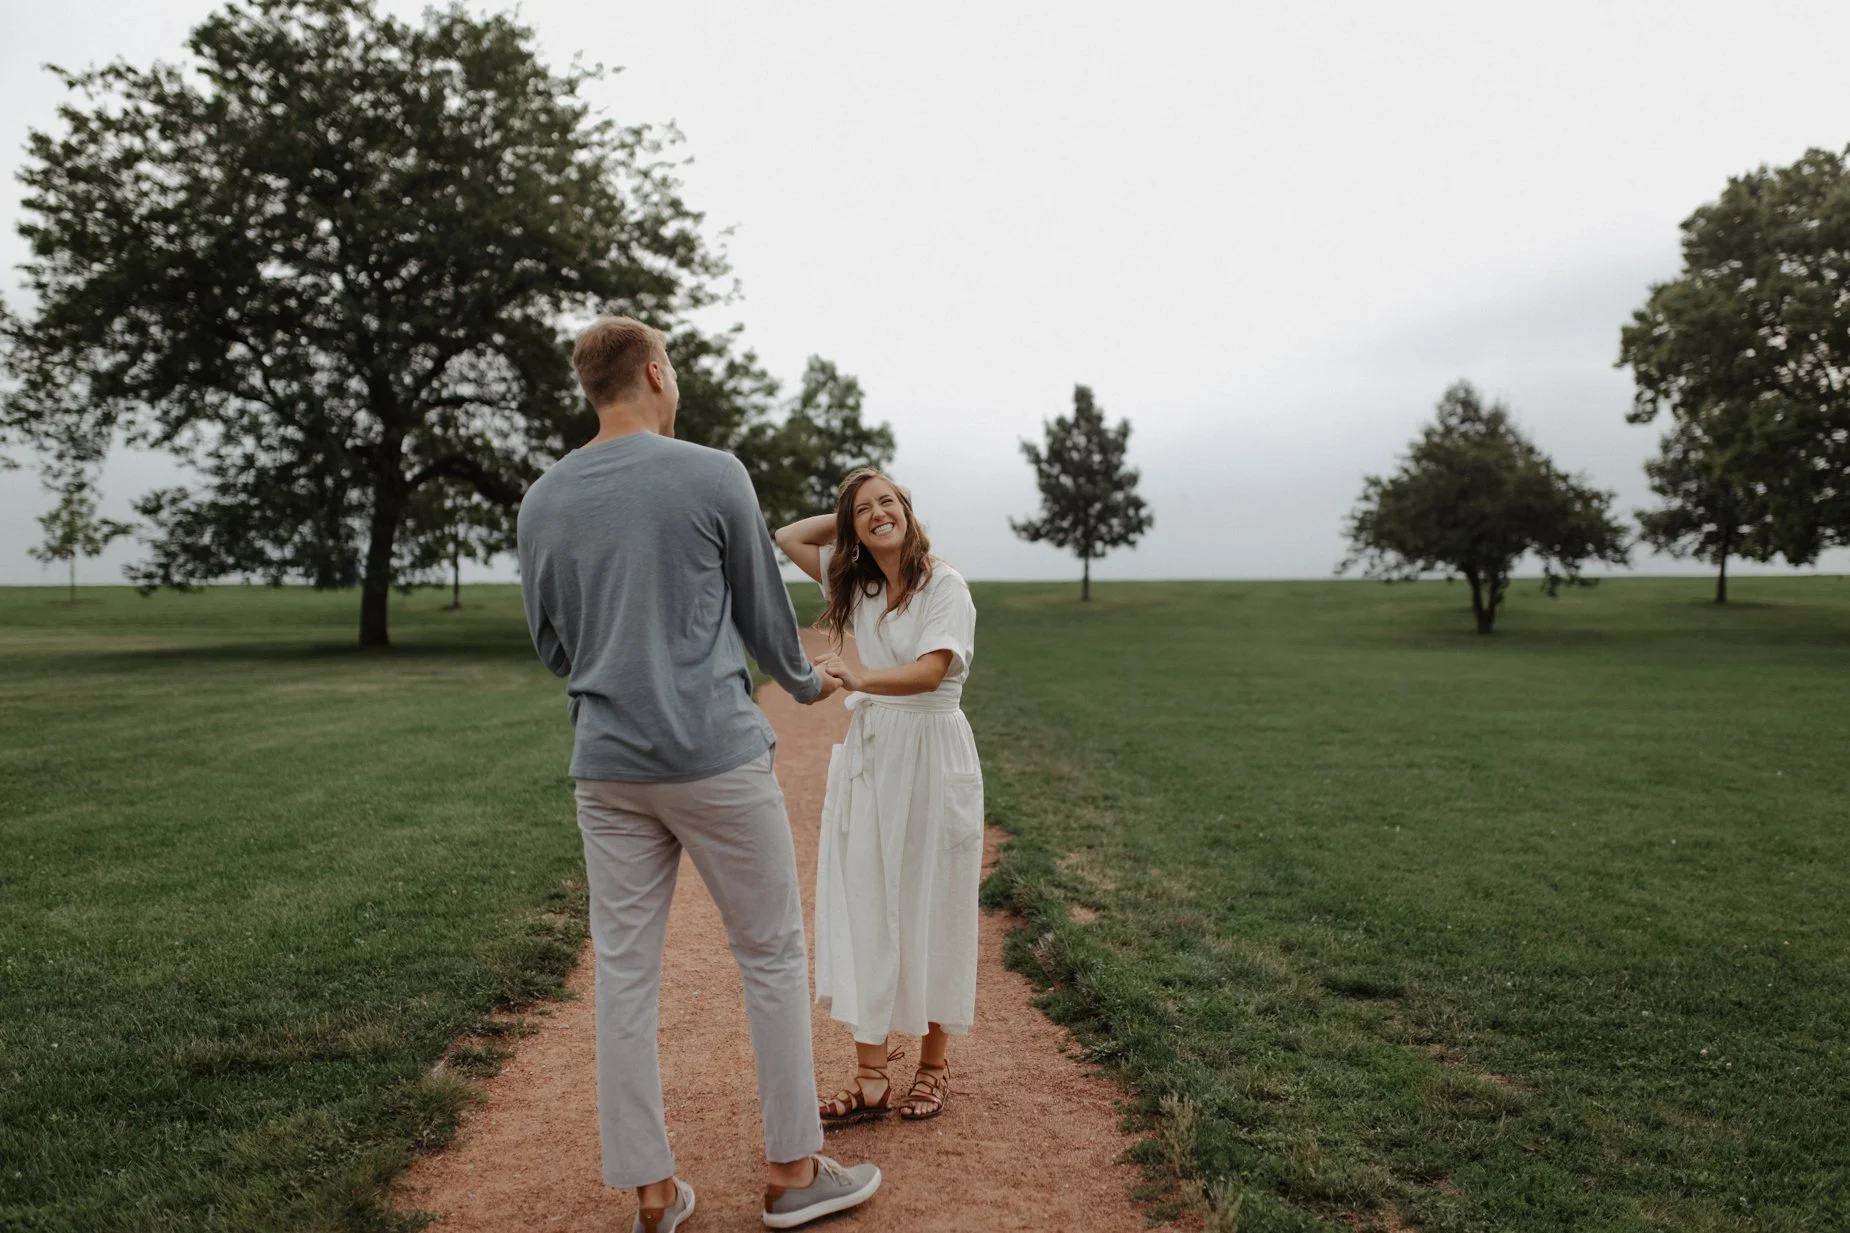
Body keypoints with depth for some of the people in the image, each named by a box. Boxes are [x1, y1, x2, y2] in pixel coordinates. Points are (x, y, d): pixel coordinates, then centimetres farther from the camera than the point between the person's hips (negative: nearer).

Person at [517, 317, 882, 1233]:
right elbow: (763, 611, 1)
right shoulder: (713, 477, -8)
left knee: (624, 971, 10)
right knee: (772, 953, 10)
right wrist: (805, 682, 21)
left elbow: (550, 645, 14)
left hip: (606, 767, 5)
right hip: (717, 758, -4)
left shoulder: (542, 501, 5)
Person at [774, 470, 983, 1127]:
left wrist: (858, 676, -39)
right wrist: (848, 516, 11)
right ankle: (871, 1077, 9)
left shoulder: (945, 584, -9)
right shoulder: (857, 585, 10)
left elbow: (931, 671, -23)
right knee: (863, 909, 2)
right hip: (867, 755, 6)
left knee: (930, 911, 4)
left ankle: (934, 1065, 20)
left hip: (932, 757, -5)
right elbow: (788, 538, 18)